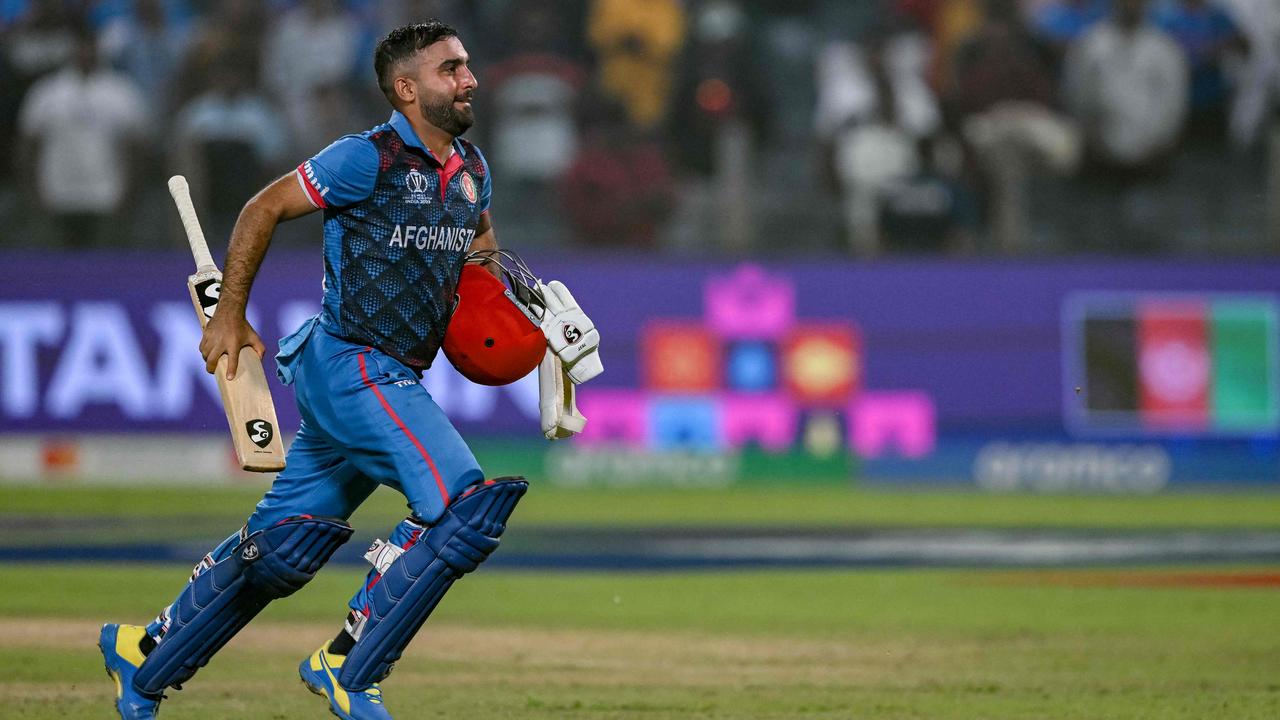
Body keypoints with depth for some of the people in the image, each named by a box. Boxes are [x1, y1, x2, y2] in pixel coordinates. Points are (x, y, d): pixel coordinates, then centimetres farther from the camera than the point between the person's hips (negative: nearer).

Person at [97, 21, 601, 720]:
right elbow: (264, 209, -5)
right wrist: (229, 315, -4)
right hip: (352, 368, -8)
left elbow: (479, 238, 31)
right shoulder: (368, 158, -13)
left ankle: (144, 652, 29)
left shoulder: (471, 171, 11)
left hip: (392, 381, 8)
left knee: (283, 546, 13)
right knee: (466, 506, -19)